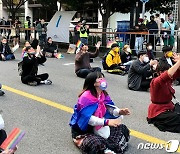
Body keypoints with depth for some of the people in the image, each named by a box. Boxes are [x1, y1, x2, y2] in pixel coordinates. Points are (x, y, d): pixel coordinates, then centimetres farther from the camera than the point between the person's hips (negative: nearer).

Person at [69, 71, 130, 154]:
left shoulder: (104, 94, 1)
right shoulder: (86, 97, -24)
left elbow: (110, 108, -4)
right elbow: (88, 118, -32)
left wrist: (120, 112, -26)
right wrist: (107, 122, -42)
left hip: (98, 127, 9)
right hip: (82, 130, -9)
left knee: (122, 128, 1)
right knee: (96, 144, -37)